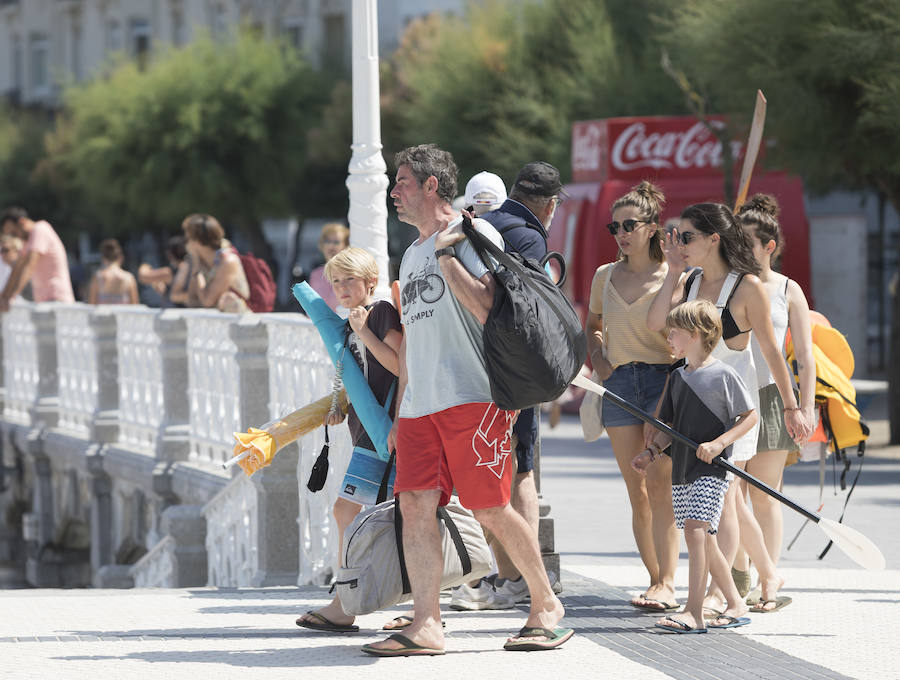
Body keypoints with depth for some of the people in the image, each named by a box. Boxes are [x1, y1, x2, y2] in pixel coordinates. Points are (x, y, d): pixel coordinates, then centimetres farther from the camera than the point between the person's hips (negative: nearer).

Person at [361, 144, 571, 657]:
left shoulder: (474, 233, -1)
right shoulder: (413, 254, 24)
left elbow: (484, 307, -16)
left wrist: (445, 254, -11)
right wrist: (400, 415, 24)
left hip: (472, 398, -8)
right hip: (421, 404, 8)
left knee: (491, 510, -7)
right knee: (415, 504, -6)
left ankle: (547, 605, 9)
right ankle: (426, 626, -9)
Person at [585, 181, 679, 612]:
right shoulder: (605, 277, 13)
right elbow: (593, 324, 29)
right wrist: (598, 358, 11)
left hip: (663, 379, -5)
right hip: (619, 382, 5)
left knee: (658, 483, -15)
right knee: (636, 491, 3)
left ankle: (667, 583, -18)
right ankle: (656, 580, 9)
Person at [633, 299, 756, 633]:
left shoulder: (723, 375, -7)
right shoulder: (678, 377, 14)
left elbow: (750, 416, -5)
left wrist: (718, 443, -16)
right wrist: (651, 451, 2)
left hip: (711, 471, -8)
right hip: (681, 471, 8)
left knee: (695, 529, -20)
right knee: (704, 541, 12)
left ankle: (693, 612, -24)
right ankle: (735, 604, 26)